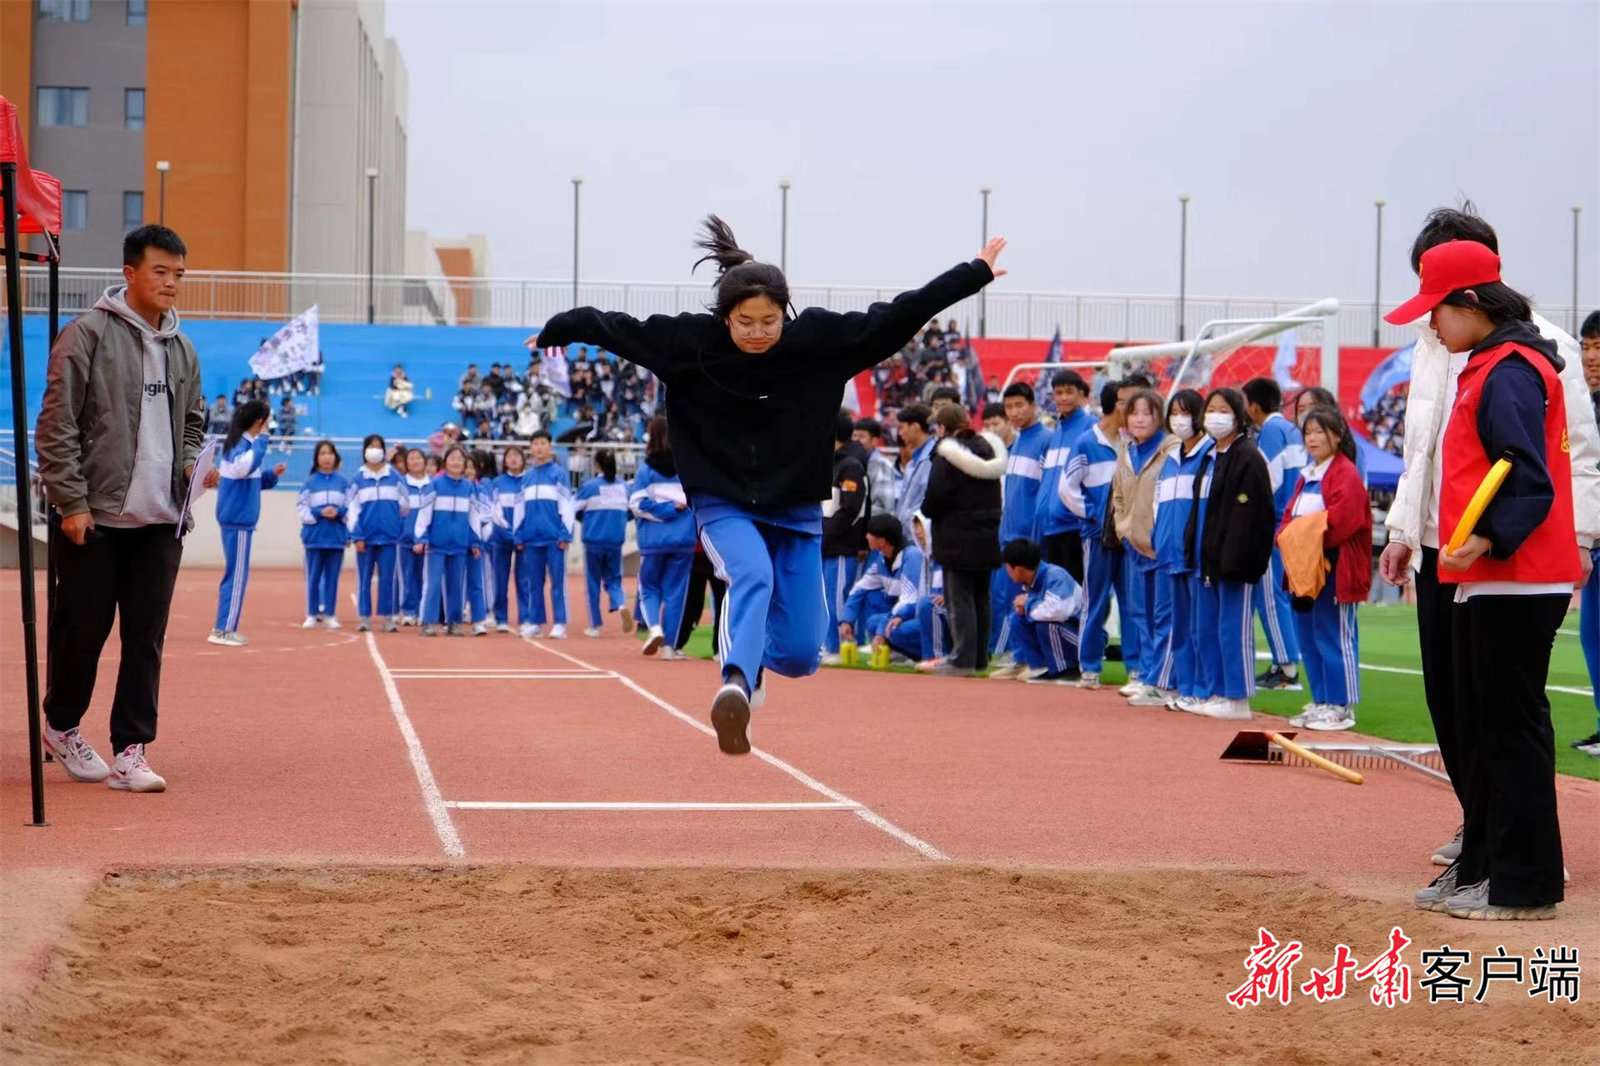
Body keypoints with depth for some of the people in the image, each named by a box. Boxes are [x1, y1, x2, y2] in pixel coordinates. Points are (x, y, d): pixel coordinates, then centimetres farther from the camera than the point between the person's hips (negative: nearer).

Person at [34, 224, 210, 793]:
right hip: (94, 517, -5)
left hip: (161, 521, 5)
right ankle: (61, 726, 27)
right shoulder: (88, 334, -6)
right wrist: (71, 501, -12)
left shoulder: (182, 348, 13)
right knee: (82, 630, 5)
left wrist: (191, 464, 4)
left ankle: (130, 750, 7)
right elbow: (56, 426, -8)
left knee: (147, 638, 2)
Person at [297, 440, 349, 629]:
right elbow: (301, 507, -1)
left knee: (332, 577, 5)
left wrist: (338, 512, -15)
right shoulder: (310, 481, 1)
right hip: (315, 536, -1)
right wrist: (319, 513, -14)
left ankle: (330, 614, 13)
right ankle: (312, 615, 11)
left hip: (336, 536, 1)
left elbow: (351, 507, 2)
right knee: (313, 577, 3)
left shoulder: (343, 482, 3)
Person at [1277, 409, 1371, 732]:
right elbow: (1290, 515, 18)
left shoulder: (1346, 474, -8)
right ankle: (1321, 702, 18)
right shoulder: (1307, 477, 19)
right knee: (1308, 639, 11)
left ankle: (1342, 707, -2)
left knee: (1334, 637, -6)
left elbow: (1340, 519, -19)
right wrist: (1287, 536, -2)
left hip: (1334, 569, -9)